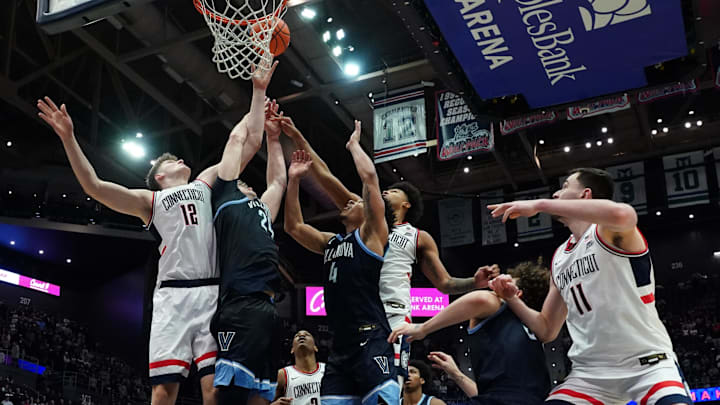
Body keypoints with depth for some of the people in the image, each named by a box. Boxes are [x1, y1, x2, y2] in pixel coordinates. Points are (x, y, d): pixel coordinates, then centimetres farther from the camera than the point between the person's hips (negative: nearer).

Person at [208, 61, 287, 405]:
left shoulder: (260, 210, 31)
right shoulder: (225, 195, 13)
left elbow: (278, 180, 47)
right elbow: (243, 135, 18)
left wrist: (273, 137, 44)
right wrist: (259, 90, 26)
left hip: (266, 309, 8)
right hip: (240, 307, -8)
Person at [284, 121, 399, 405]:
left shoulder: (371, 234, 4)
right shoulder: (331, 242, 24)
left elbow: (370, 177, -5)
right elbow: (293, 226, 24)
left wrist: (353, 144, 10)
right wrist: (294, 179, 20)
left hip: (370, 341, -7)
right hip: (339, 347, 7)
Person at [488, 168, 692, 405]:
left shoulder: (607, 230, -5)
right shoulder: (559, 258, 14)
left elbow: (621, 214, -34)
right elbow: (546, 331, 19)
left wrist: (539, 204, -27)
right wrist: (512, 299, 1)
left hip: (648, 363, -6)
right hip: (590, 372, 6)